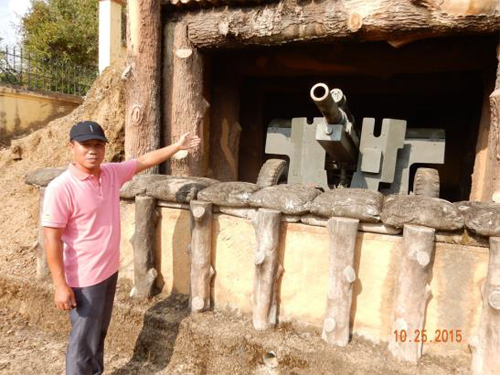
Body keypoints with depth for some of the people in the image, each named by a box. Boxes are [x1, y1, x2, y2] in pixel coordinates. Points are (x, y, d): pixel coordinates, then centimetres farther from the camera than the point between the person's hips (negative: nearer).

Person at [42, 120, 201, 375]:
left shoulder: (112, 173, -2)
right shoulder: (60, 188, -21)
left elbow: (145, 161, 11)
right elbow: (52, 239, -19)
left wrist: (178, 146, 13)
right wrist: (60, 285, -18)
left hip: (110, 269, 7)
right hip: (84, 278, -7)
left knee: (99, 333, 24)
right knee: (84, 340, 10)